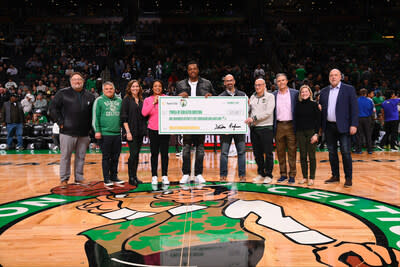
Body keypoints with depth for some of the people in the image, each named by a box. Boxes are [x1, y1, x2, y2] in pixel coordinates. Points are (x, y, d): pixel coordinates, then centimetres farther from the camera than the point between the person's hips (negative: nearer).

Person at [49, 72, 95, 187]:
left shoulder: (89, 96, 10)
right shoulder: (63, 93, 1)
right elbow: (53, 108, 1)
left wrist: (90, 125, 6)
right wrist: (60, 122, -6)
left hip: (84, 133, 3)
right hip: (67, 131, -3)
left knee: (81, 156, 10)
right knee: (65, 156, 3)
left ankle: (79, 177, 22)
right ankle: (64, 178, 15)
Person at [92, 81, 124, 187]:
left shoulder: (119, 101, 14)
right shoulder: (99, 100, 2)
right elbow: (95, 117, -3)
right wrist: (97, 131, -11)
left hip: (117, 133, 4)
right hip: (105, 134, -4)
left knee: (115, 157, 9)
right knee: (106, 157, 2)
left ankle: (114, 177, 21)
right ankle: (107, 179, 10)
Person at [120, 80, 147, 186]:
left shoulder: (141, 100, 13)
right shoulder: (126, 100, -2)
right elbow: (124, 117, -8)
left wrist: (144, 129, 8)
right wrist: (128, 132, -15)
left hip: (140, 132, 5)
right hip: (132, 131, -5)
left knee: (137, 154, 9)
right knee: (133, 154, -7)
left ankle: (135, 176, 16)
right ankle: (131, 178, 2)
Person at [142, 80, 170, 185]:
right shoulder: (148, 100, 6)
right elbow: (144, 113, -8)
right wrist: (153, 103, -12)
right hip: (153, 130, 0)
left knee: (164, 153, 2)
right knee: (154, 153, 5)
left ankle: (164, 176, 11)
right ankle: (154, 176, 12)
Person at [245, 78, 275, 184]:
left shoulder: (270, 96, -1)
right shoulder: (252, 97, 15)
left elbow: (268, 112, -12)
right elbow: (249, 111, 19)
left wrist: (254, 118, -17)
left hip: (266, 128, -5)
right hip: (254, 128, 5)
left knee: (268, 153, -1)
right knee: (257, 153, 10)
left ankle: (268, 175, 9)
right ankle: (260, 174, 21)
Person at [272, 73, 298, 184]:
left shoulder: (295, 93, 4)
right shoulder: (273, 95, 8)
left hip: (290, 125, -2)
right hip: (279, 126, 2)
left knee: (292, 151, 1)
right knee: (280, 152, 7)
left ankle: (292, 175, 9)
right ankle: (283, 174, 17)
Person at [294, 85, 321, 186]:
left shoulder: (314, 104, -1)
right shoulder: (298, 105, 7)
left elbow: (318, 120, -2)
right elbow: (296, 119, 9)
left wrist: (316, 134, -10)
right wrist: (295, 133, 3)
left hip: (311, 132, -3)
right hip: (300, 133, 3)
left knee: (311, 156, 1)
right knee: (302, 156, 6)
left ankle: (311, 178, 9)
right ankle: (304, 177, 15)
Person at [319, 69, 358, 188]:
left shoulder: (349, 89, 0)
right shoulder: (324, 91, 12)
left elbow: (354, 108, -4)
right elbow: (321, 109, 13)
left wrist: (354, 125, -12)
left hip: (343, 127, -4)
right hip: (329, 127, 4)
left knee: (346, 152, -3)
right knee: (332, 152, 10)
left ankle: (348, 178, 7)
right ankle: (335, 176, 21)